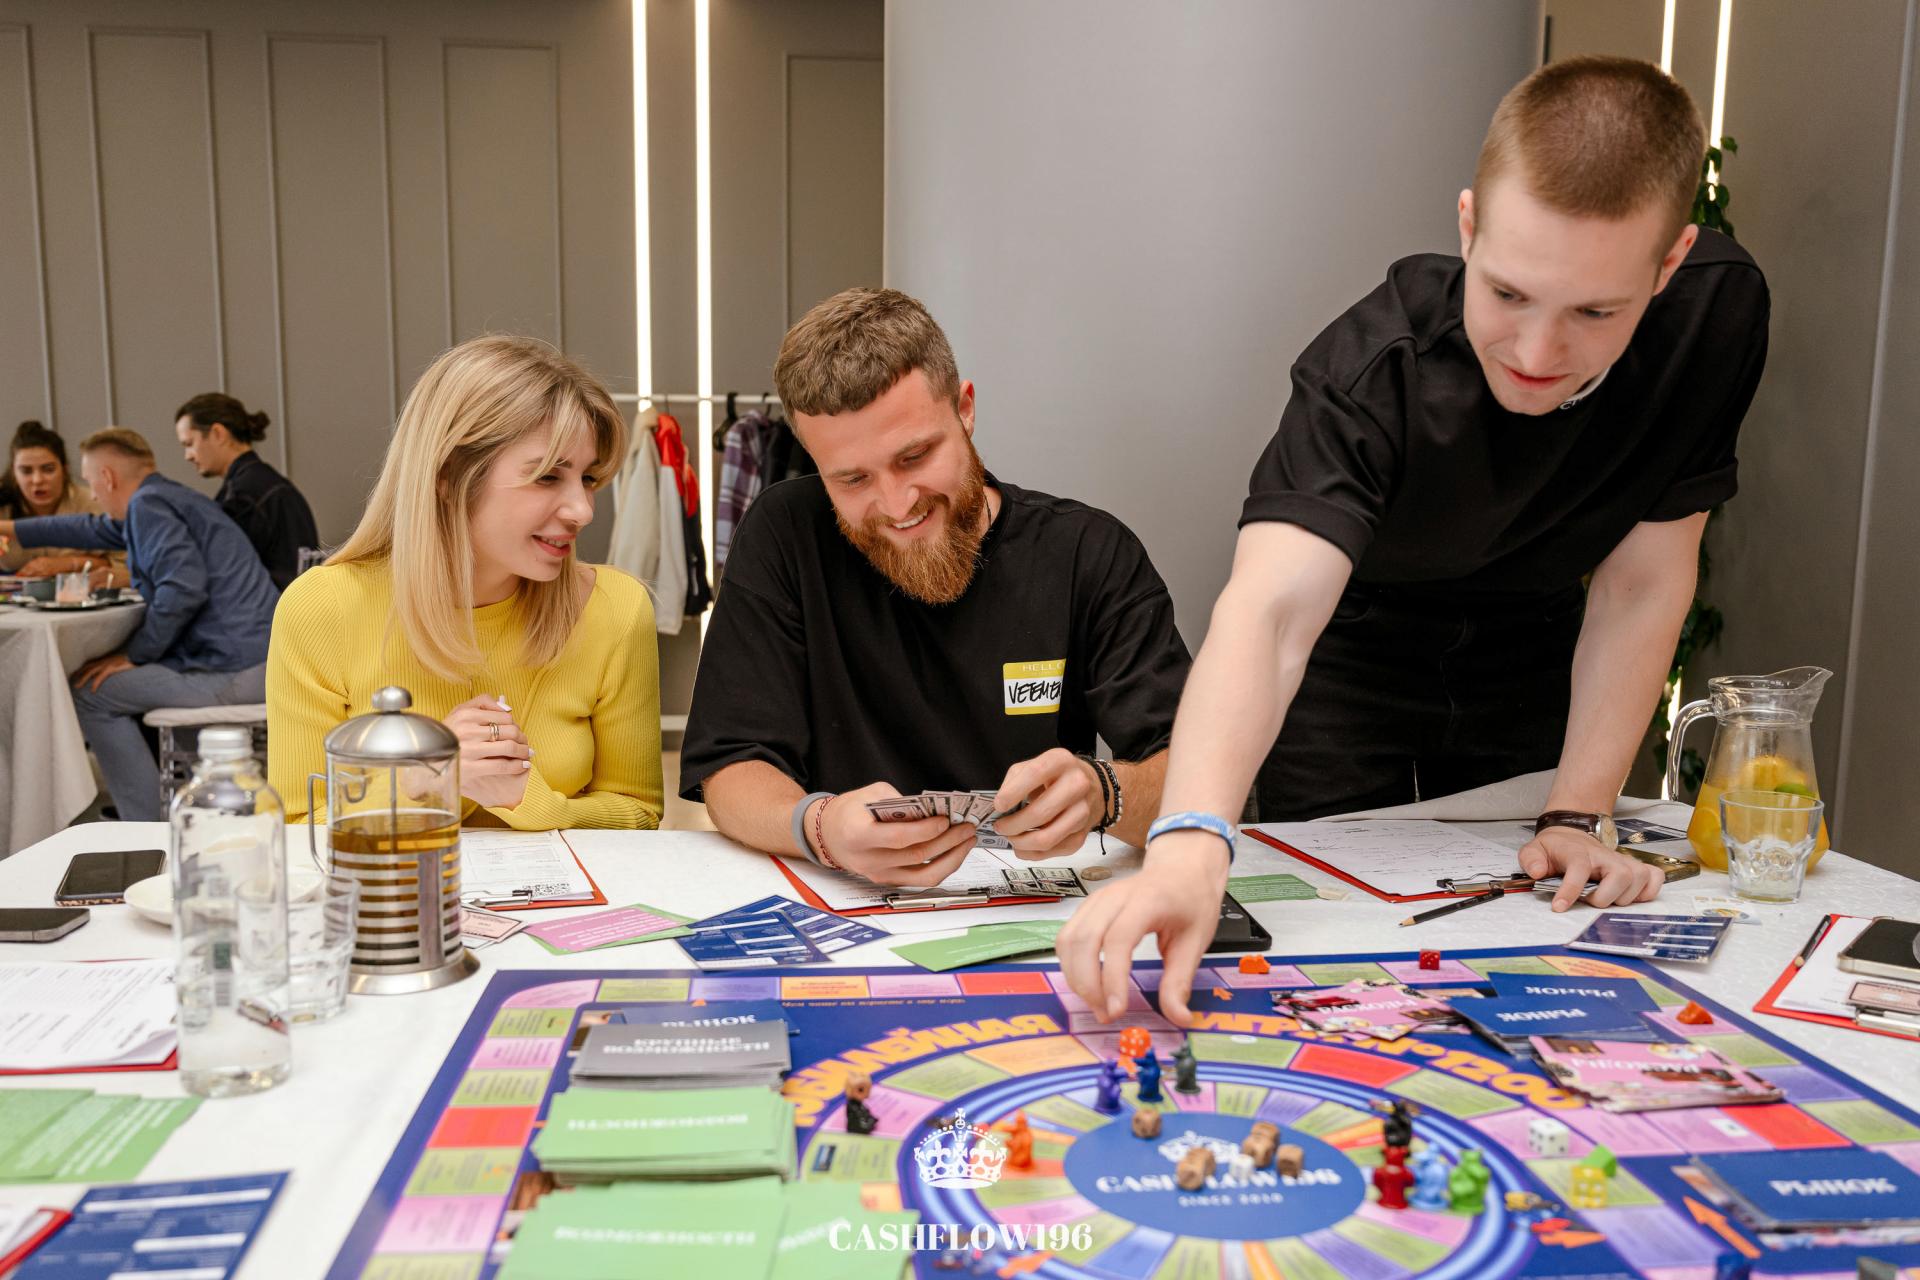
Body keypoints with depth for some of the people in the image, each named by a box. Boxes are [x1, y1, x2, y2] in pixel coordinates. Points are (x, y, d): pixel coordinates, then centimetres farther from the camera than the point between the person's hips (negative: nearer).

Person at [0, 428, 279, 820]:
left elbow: (183, 589, -23)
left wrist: (135, 654, -10)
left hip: (230, 670, -10)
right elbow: (95, 529, 40)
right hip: (265, 659, 10)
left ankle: (154, 833, 4)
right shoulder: (168, 498, 22)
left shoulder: (149, 504, -9)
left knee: (90, 693, 4)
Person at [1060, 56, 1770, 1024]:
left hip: (1529, 649, 3)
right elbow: (1270, 607, -50)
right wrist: (1191, 842, -65)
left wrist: (1579, 815, -19)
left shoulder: (1717, 314, -25)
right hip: (1353, 647, -3)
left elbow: (1642, 583, -17)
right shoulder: (1374, 370, -36)